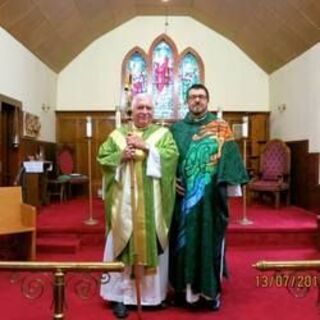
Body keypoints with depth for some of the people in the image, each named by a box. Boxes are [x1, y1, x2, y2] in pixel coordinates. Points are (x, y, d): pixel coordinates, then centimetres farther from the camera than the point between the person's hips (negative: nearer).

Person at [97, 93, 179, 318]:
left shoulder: (163, 134, 8)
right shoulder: (118, 134, 10)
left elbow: (172, 155, -8)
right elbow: (102, 157, 4)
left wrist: (145, 147, -16)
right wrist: (121, 155, -13)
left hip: (153, 203, 0)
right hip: (125, 201, 0)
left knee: (153, 243, 6)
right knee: (123, 244, 2)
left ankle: (153, 292, 22)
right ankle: (121, 294, 14)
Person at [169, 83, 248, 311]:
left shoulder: (221, 128, 4)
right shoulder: (177, 128, 10)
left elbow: (230, 158, -2)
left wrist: (227, 185, -12)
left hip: (210, 197, -2)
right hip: (183, 196, 2)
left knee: (210, 239, 3)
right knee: (183, 240, 7)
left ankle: (211, 290, 18)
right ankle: (184, 288, 21)